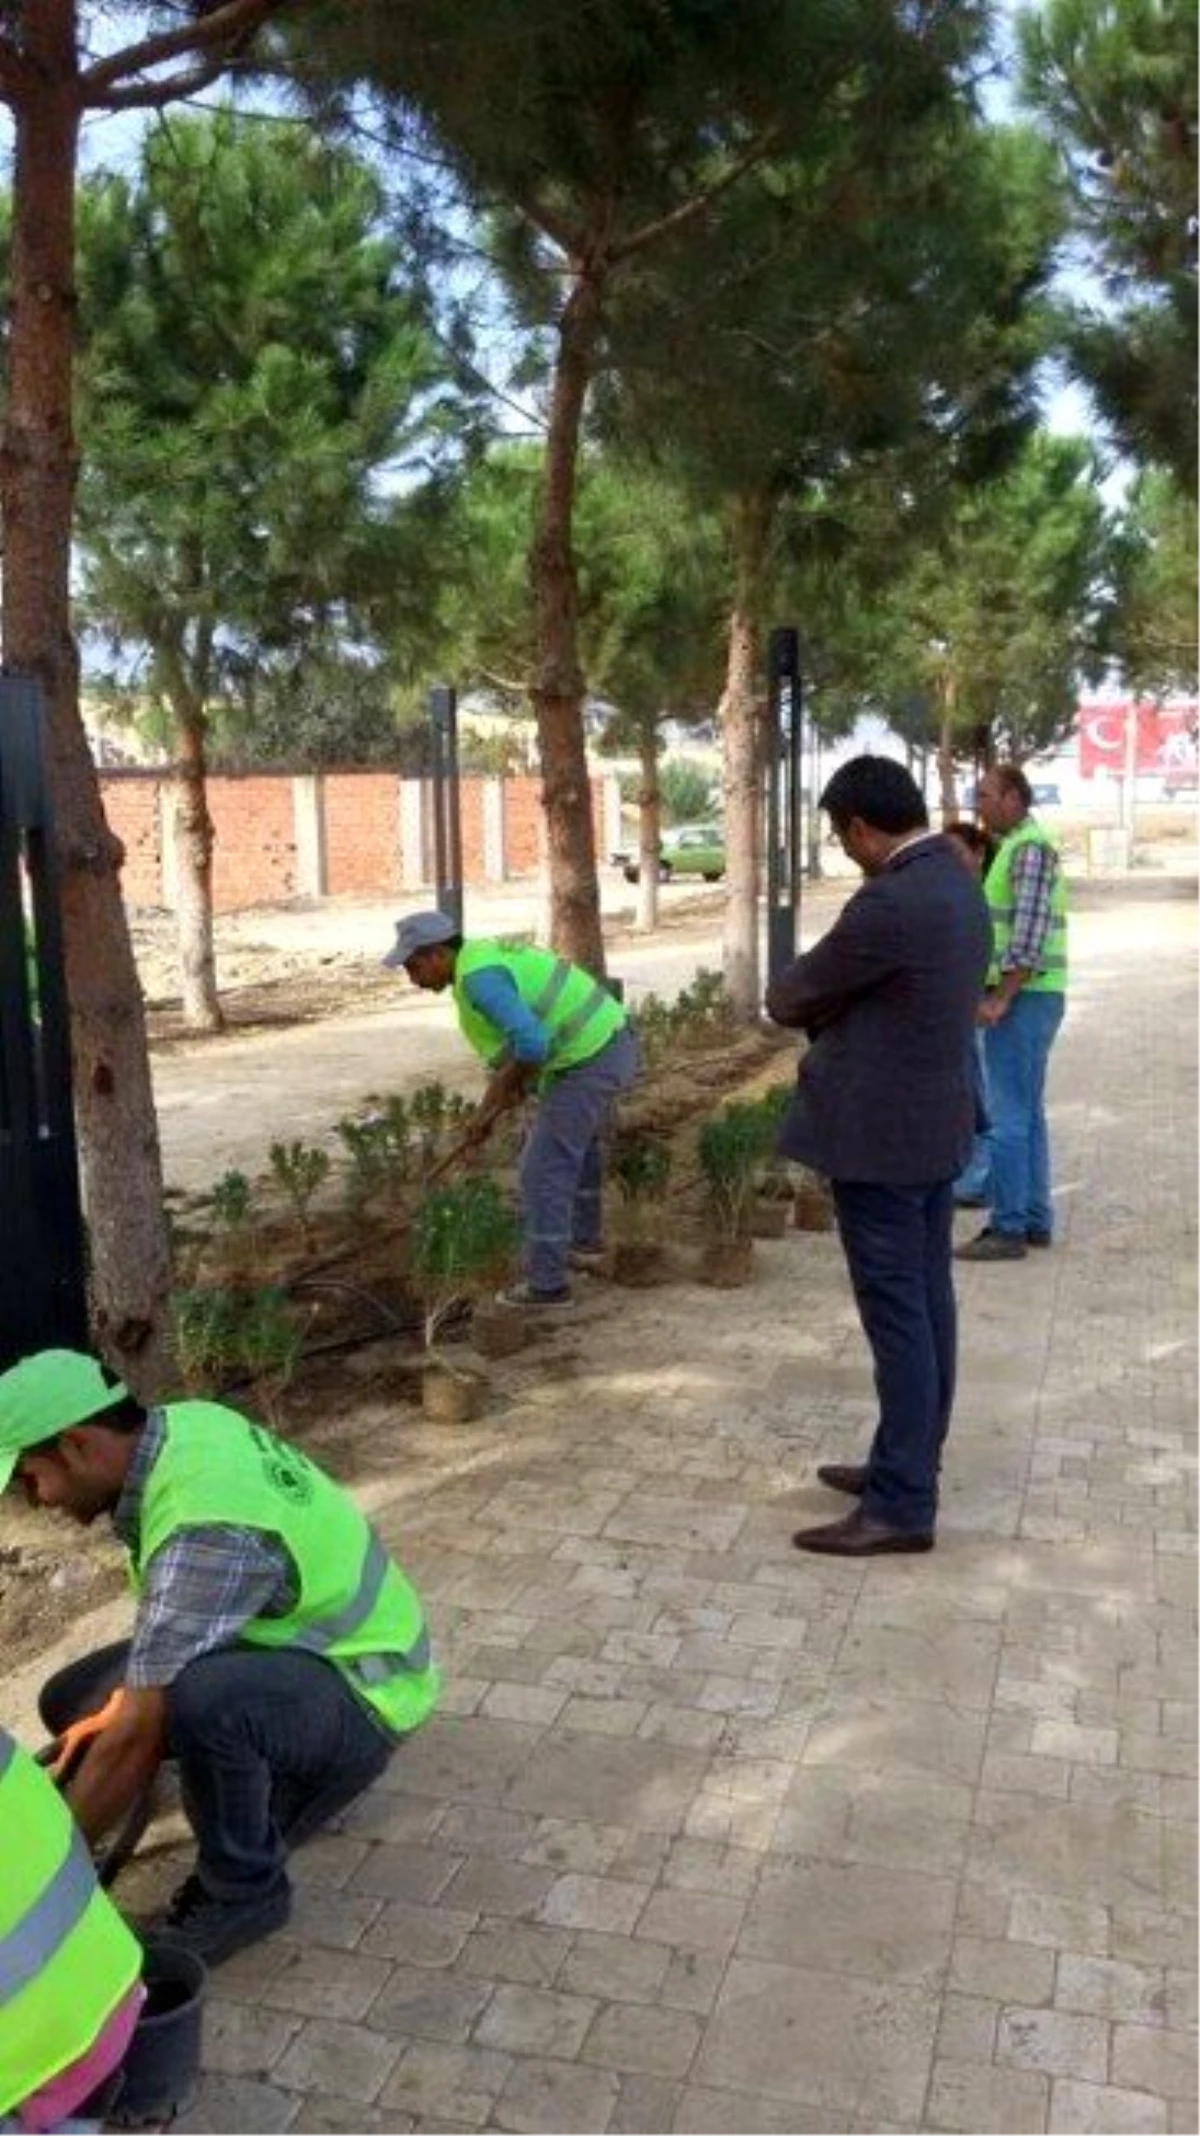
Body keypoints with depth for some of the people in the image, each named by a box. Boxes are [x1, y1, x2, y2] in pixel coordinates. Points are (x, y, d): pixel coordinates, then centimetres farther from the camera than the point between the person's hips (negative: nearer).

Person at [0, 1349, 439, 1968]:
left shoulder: (206, 1531, -34)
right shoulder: (181, 1426, -8)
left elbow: (138, 1735, -29)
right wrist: (123, 1702, 7)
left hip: (357, 1693, -9)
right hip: (299, 1644, 9)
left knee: (200, 1701, -39)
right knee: (70, 1703, 7)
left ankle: (243, 1887, -10)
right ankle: (273, 1778, 18)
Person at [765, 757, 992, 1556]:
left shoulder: (890, 904, -23)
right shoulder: (958, 885, 8)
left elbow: (789, 999, -11)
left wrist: (809, 996, 9)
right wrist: (840, 1010, 6)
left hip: (881, 1135, -10)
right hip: (936, 1123, 10)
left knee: (896, 1316, -3)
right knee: (925, 1304, 15)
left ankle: (902, 1505, 6)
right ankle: (909, 1464, 28)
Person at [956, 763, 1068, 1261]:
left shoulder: (1029, 849, -15)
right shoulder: (1019, 846, 17)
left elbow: (1030, 935, -22)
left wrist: (1000, 999, -22)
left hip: (1023, 998, -10)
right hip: (1028, 997, 10)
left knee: (1007, 1115, -7)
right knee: (1027, 1113, 14)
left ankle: (1008, 1229, -2)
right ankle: (1035, 1220, 21)